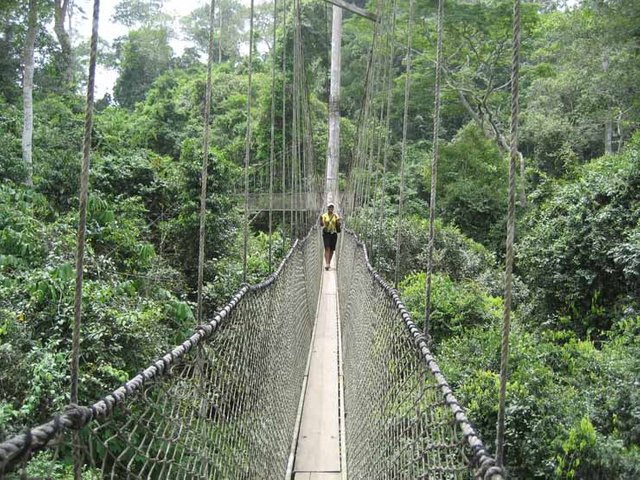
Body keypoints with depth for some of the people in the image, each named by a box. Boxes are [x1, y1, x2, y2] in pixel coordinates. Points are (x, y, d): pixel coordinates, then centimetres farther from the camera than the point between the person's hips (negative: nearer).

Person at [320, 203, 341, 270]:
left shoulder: (336, 216, 4)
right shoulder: (324, 216, 2)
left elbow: (338, 225, 3)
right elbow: (322, 224, -2)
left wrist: (338, 222, -18)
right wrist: (321, 219, -20)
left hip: (333, 233, 2)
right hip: (326, 233, -2)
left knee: (332, 249, 7)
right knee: (327, 248, -14)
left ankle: (329, 263, 22)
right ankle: (327, 264, -21)